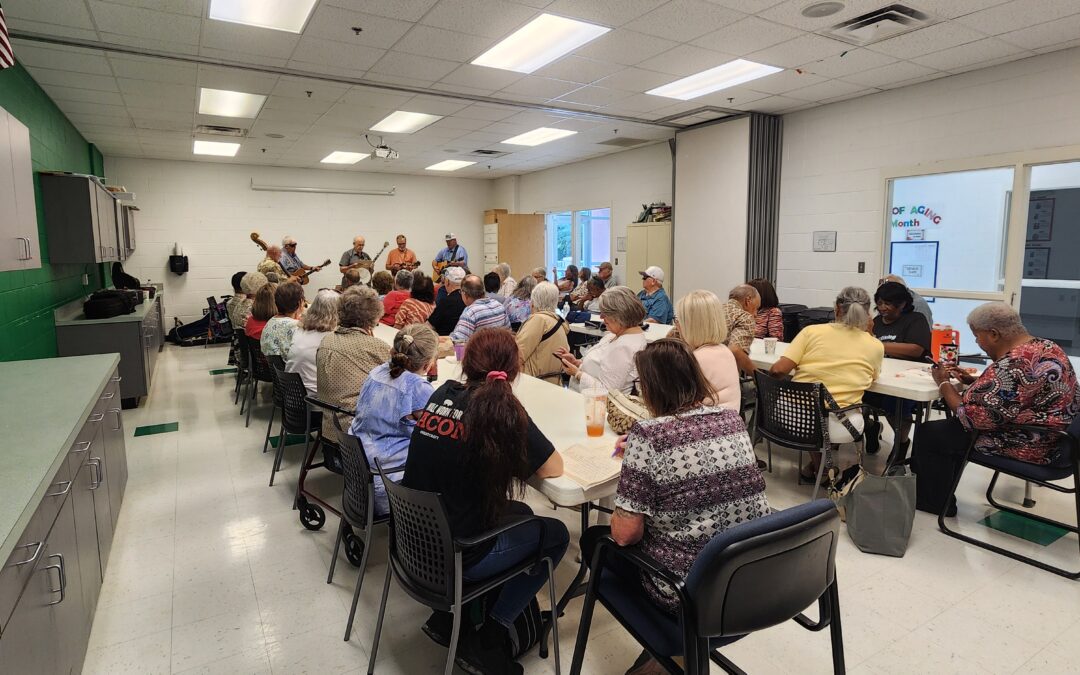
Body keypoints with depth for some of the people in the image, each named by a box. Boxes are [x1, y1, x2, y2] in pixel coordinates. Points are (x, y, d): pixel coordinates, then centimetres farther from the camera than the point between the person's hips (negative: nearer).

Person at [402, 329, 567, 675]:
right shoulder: (504, 411, -18)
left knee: (518, 513, 26)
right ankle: (487, 642, 12)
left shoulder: (442, 394, -2)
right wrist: (518, 455, 8)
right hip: (454, 557, -6)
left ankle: (451, 612, 25)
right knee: (556, 534, 15)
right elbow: (555, 468, -8)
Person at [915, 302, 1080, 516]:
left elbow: (971, 417, -25)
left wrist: (944, 383, -11)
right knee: (946, 426, 21)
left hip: (1027, 447, -10)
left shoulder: (1013, 365, -28)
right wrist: (974, 380, 8)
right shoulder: (1047, 348, 4)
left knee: (929, 434, 0)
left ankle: (937, 502, 18)